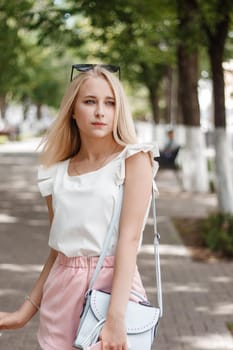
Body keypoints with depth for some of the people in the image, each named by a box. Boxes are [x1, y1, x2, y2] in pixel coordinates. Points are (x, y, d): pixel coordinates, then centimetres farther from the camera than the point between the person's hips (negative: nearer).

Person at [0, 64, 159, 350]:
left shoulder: (133, 160, -5)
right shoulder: (57, 175, 8)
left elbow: (130, 238, -14)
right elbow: (57, 251, 14)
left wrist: (116, 318, -23)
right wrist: (24, 313, 13)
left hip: (113, 284, -4)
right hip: (61, 293, 4)